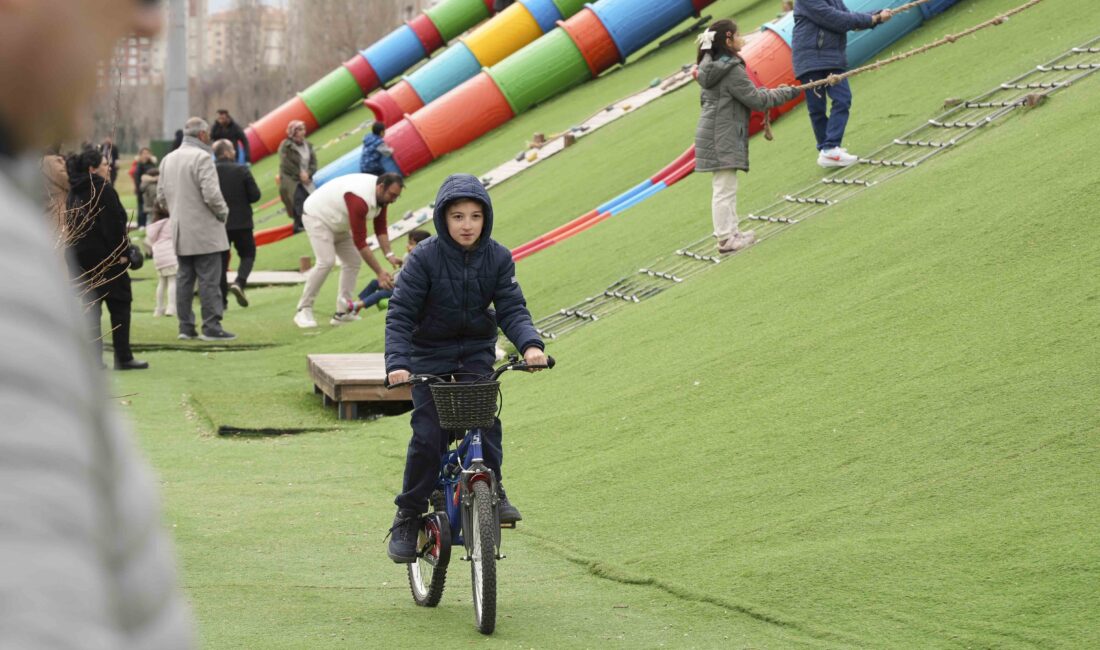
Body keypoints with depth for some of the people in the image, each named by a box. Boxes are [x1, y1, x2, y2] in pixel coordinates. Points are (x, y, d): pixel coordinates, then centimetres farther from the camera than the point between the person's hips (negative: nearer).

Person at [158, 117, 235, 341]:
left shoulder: (168, 159, 11)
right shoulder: (202, 158, -14)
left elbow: (161, 195, 14)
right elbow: (211, 194, -20)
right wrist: (223, 212, -4)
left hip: (181, 231, 8)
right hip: (204, 232, -8)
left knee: (184, 278, 10)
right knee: (209, 280, -4)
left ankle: (185, 326, 11)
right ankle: (211, 327, -5)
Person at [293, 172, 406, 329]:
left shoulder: (382, 194, -10)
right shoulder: (360, 200, -38)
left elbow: (381, 228, 1)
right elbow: (359, 241, -34)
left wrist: (389, 255, -15)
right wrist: (380, 273, -33)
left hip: (338, 224, 10)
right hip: (317, 217, -10)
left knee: (353, 262, 1)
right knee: (326, 261, -24)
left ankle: (342, 312, 2)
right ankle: (303, 311, -14)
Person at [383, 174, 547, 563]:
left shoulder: (497, 258, -9)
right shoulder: (424, 258, -17)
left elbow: (511, 309, -10)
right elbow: (400, 315, -17)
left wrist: (530, 344, -30)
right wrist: (397, 363, -30)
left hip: (476, 352, 2)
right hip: (430, 355, -2)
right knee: (428, 435, -12)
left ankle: (492, 490, -4)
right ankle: (408, 518, 0)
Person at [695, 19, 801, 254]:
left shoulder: (712, 66, 11)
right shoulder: (732, 71, -18)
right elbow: (757, 100, -16)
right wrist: (787, 93, -5)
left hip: (714, 135, 10)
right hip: (723, 137, -10)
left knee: (724, 188, 16)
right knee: (724, 188, -6)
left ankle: (730, 232, 24)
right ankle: (725, 239, -3)